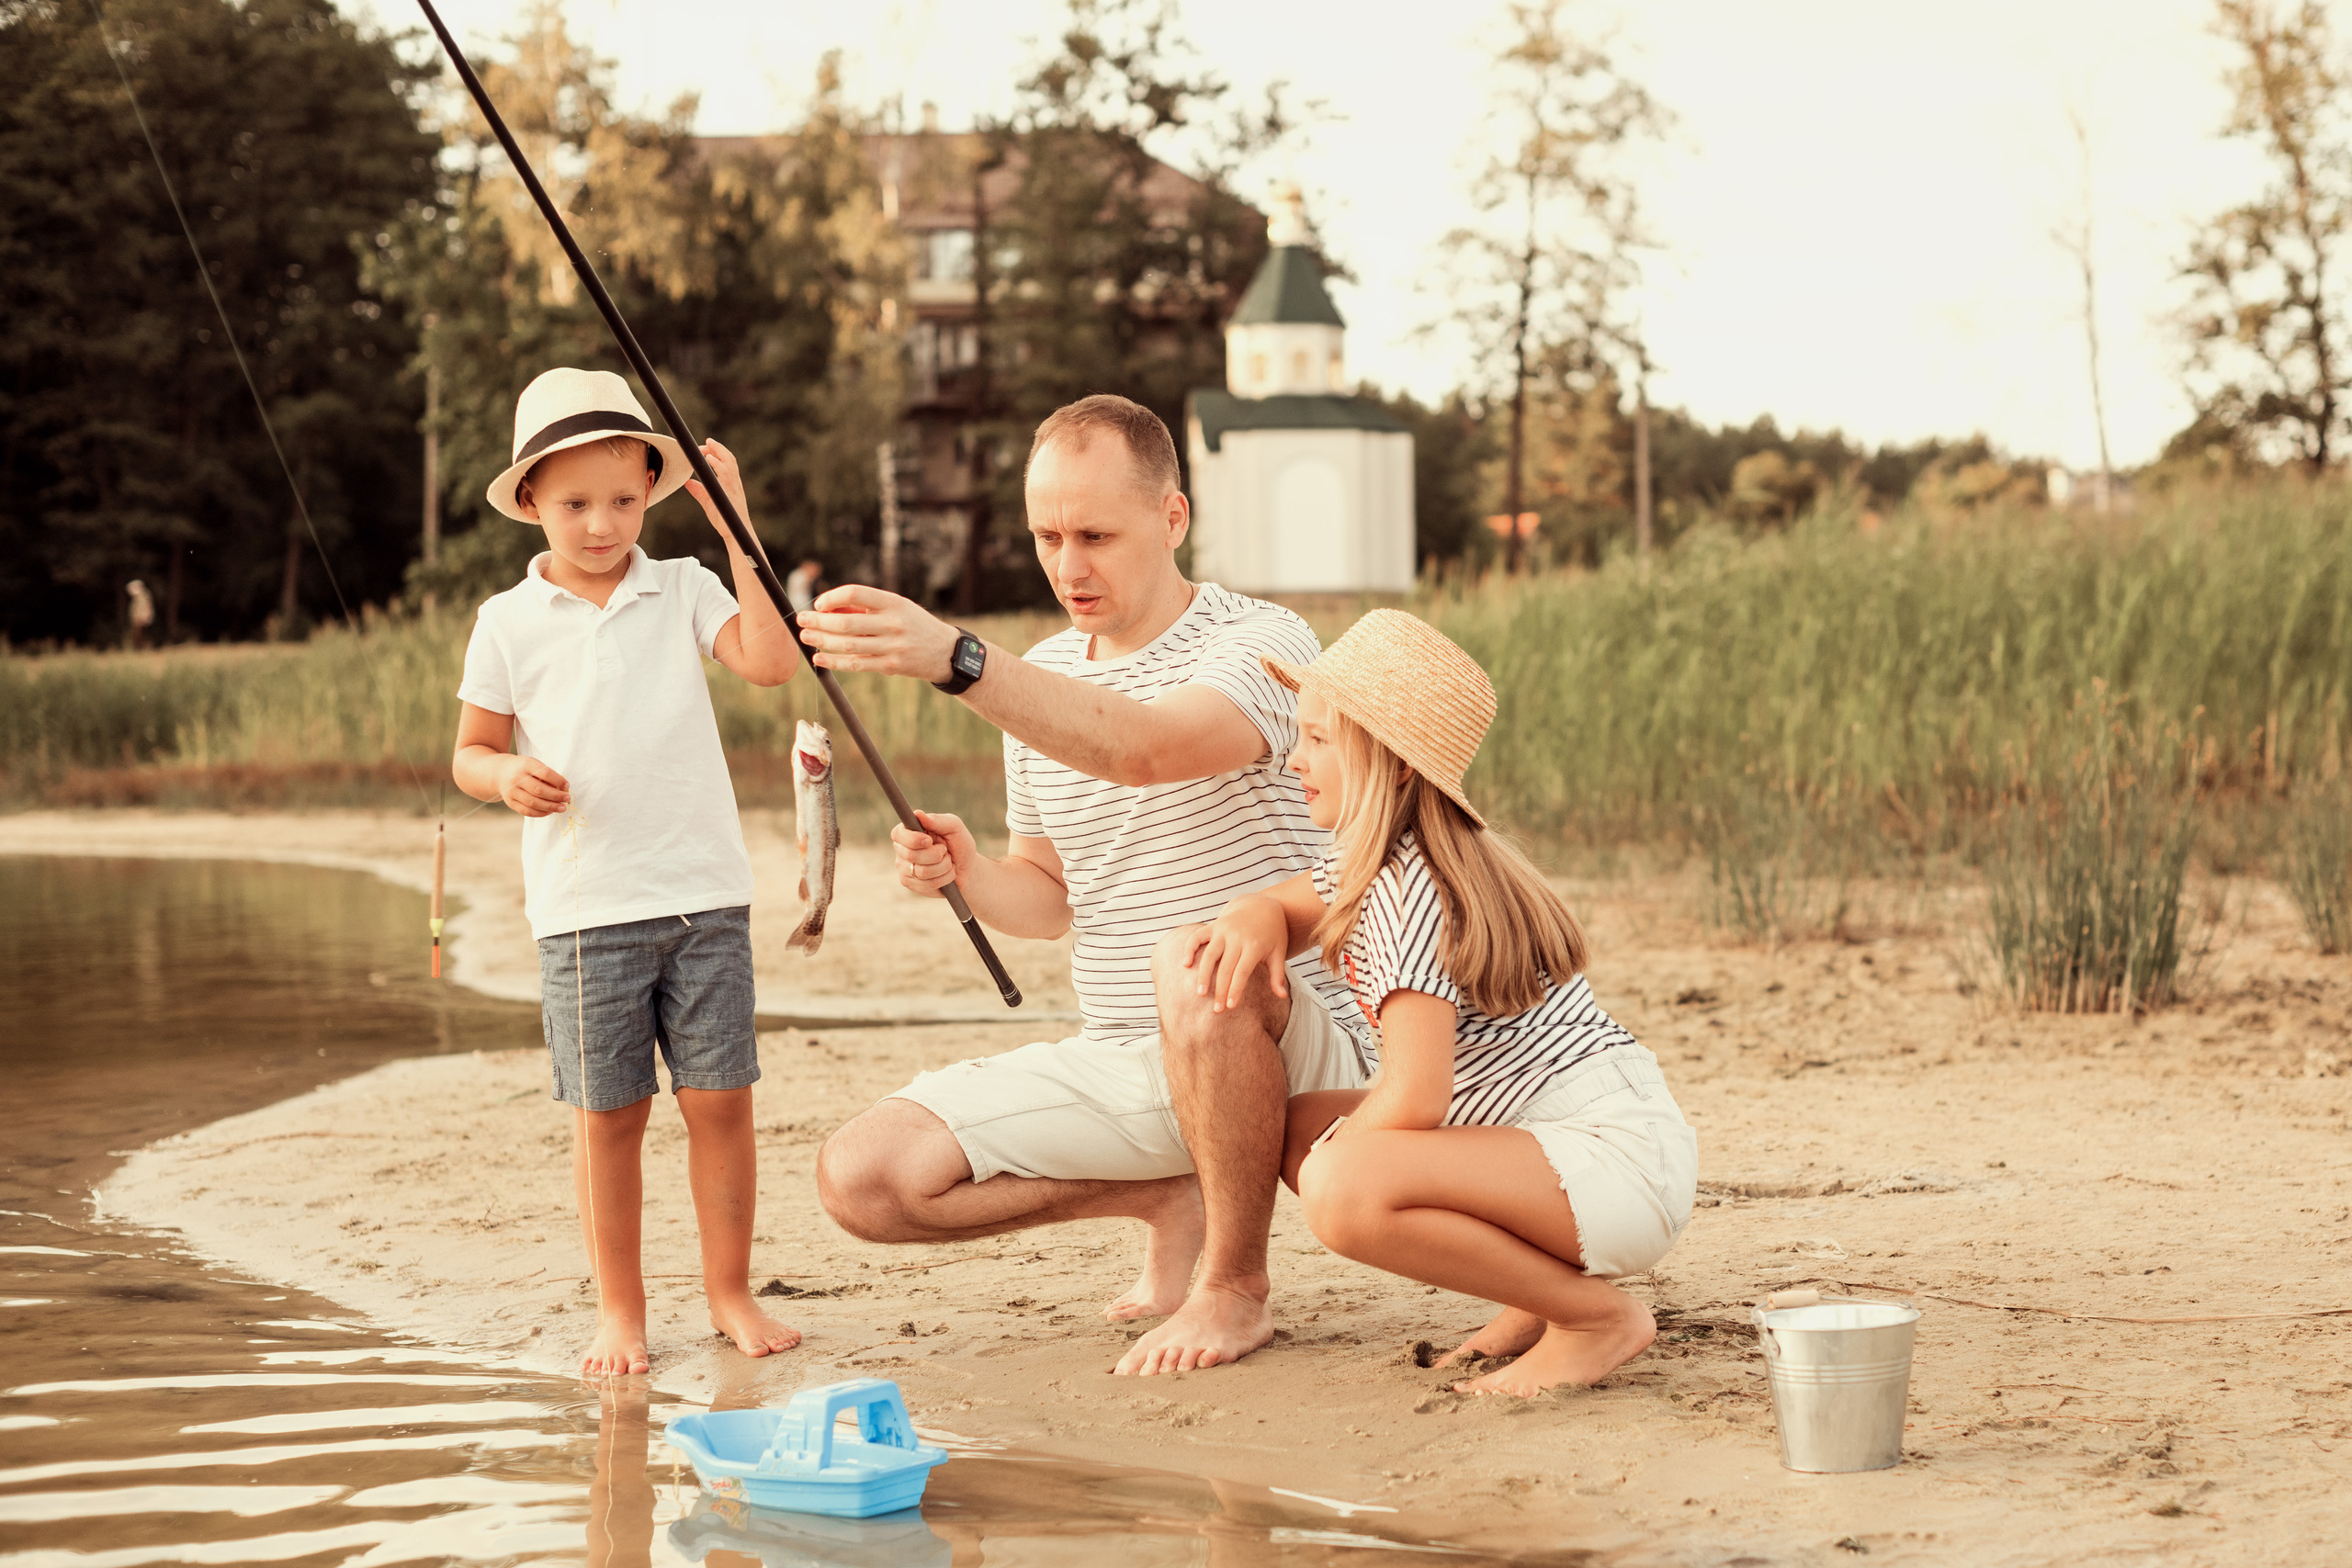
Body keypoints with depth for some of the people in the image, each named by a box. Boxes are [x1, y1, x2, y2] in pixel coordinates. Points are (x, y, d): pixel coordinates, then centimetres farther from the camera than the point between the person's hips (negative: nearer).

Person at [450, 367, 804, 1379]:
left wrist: (736, 531, -12)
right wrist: (507, 777, -13)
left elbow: (771, 662, -11)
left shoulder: (684, 590, 5)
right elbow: (469, 752, 11)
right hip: (586, 908, -1)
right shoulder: (508, 623, 4)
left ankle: (730, 1291, 15)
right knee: (608, 1114, 3)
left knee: (719, 1098, 1)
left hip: (706, 894, 1)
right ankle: (619, 1310, 14)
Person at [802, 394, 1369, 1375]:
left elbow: (1147, 748, -35)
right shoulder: (1037, 680, 10)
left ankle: (1236, 1289, -17)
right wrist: (967, 873, -6)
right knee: (863, 1177, -10)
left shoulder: (1259, 642, -13)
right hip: (1116, 1065, 7)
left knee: (1200, 965, -42)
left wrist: (954, 660, -48)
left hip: (1283, 1054, -6)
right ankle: (1174, 1198, 7)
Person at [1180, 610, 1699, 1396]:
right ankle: (1542, 1287, 11)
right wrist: (1254, 920, 1)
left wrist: (1333, 1150, -5)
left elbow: (1414, 1100, -25)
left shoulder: (1409, 891, -17)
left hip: (1620, 1156, -10)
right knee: (1296, 1124, 13)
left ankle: (1598, 1315, -12)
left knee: (1345, 1188, -30)